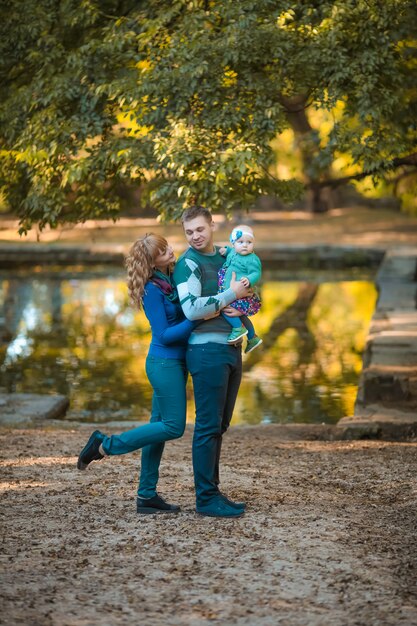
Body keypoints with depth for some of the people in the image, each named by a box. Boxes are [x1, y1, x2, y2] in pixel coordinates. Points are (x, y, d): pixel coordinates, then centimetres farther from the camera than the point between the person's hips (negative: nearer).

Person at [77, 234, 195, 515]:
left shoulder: (174, 277, 5)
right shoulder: (153, 289, -17)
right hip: (165, 363, -8)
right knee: (173, 426, -6)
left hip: (173, 363, 8)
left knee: (160, 425, 10)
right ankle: (105, 445, 0)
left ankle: (147, 496, 15)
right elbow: (164, 335, -18)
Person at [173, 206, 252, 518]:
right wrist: (231, 295, -16)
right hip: (207, 350, -8)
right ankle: (206, 498, -2)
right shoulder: (188, 264, -8)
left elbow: (252, 297, 19)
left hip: (232, 349, 8)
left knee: (220, 425, 12)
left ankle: (213, 492, 19)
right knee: (208, 425, -6)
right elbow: (192, 309, -21)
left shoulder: (227, 257, 14)